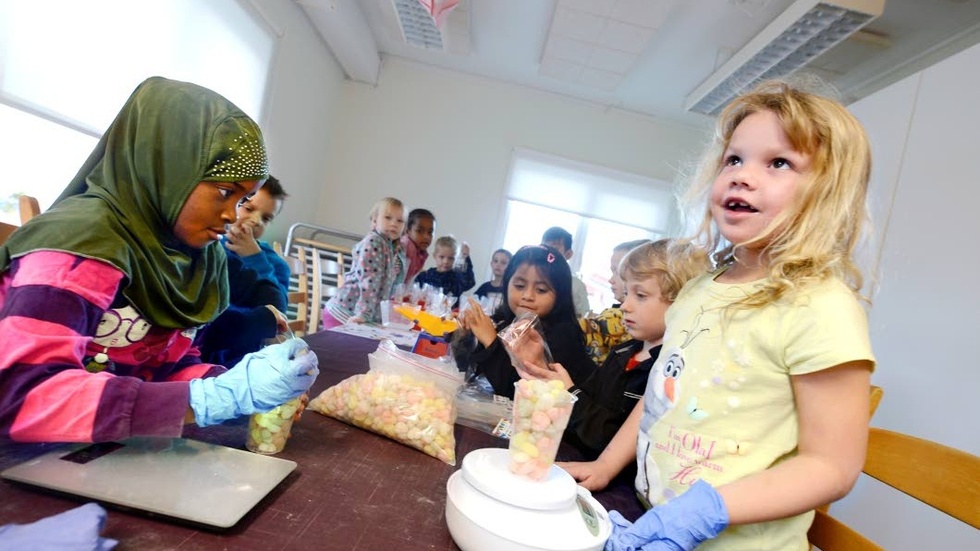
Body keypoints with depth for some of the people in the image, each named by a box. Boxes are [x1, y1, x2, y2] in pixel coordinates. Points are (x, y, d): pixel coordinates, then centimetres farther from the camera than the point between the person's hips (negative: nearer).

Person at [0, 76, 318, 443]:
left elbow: (170, 364, 5)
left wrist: (240, 386, -14)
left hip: (116, 453, 6)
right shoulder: (81, 238, -19)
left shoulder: (202, 255, 1)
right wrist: (217, 397, -33)